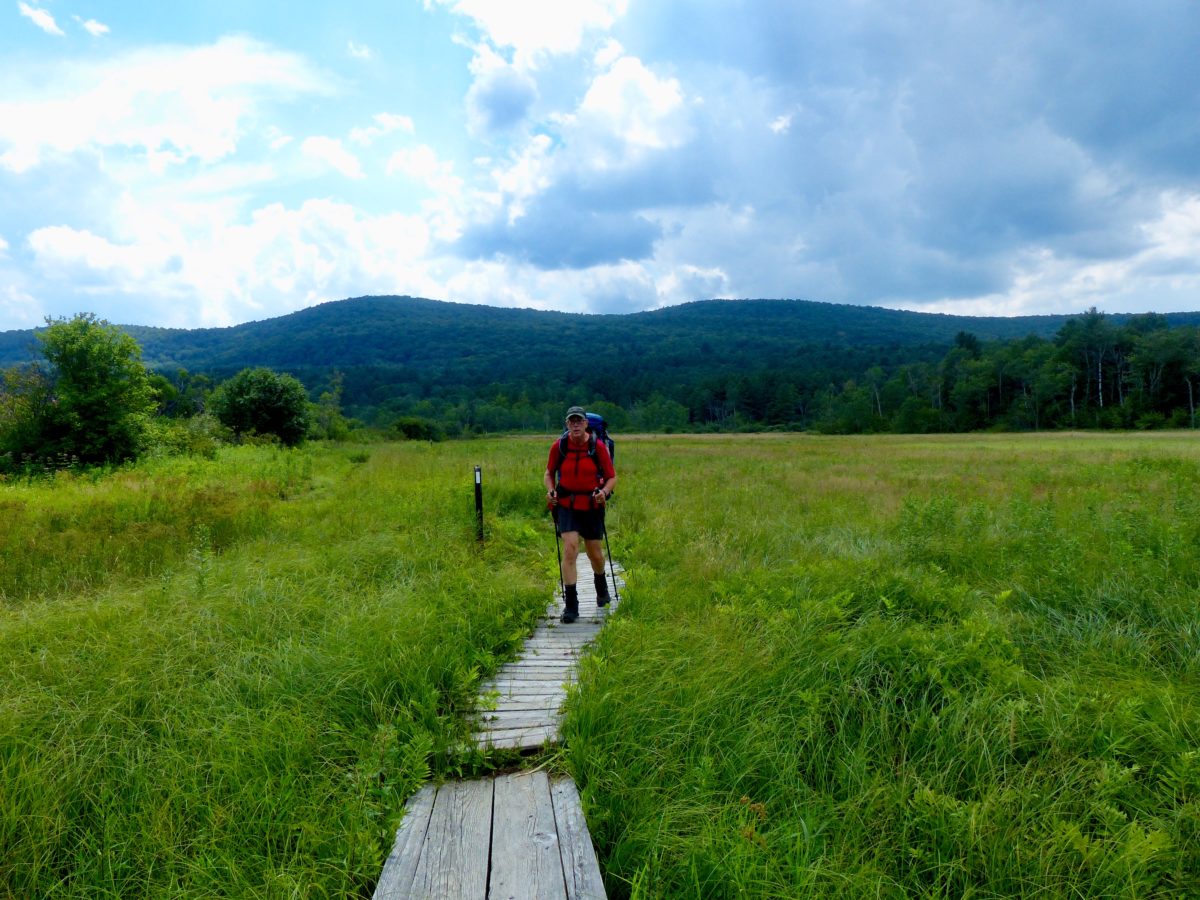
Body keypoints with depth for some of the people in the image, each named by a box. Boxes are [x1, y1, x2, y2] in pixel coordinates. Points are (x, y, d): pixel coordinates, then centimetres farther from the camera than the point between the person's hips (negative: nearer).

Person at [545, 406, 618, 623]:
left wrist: (604, 491, -22)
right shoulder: (558, 446, -5)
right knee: (570, 549, -15)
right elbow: (549, 472, 10)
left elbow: (612, 477, -2)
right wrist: (550, 491, -8)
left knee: (595, 554, 12)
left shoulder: (598, 446, -8)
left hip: (591, 506, 0)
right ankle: (570, 605, -8)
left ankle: (602, 589, 45)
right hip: (566, 505, 0)